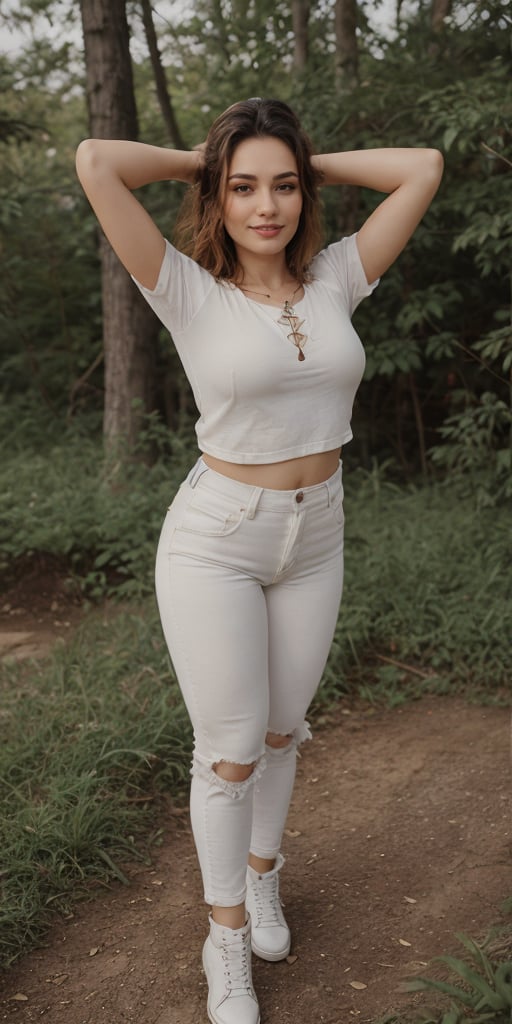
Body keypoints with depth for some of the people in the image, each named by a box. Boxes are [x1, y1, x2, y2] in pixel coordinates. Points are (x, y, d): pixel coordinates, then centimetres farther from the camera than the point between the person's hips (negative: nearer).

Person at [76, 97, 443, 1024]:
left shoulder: (335, 280, -1)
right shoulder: (190, 295, -13)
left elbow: (423, 168, -2)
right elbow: (96, 163, -23)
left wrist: (311, 166, 2)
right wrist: (201, 162, -7)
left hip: (314, 542, 4)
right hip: (214, 543, -4)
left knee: (281, 730, 19)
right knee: (229, 751, 4)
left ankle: (261, 874, 45)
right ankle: (227, 945, 24)